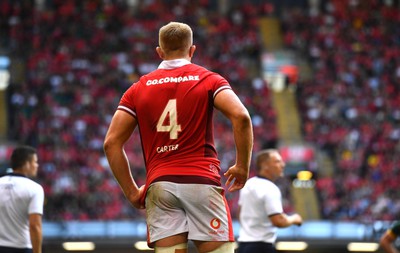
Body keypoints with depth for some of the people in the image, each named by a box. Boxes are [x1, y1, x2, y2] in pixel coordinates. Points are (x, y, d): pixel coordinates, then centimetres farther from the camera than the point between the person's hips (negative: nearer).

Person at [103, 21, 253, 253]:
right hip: (202, 181, -2)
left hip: (159, 185, 2)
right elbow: (240, 116, -12)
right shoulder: (209, 80, 6)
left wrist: (131, 191, 11)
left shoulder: (138, 89, 13)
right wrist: (242, 167, -2)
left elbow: (112, 143, 7)